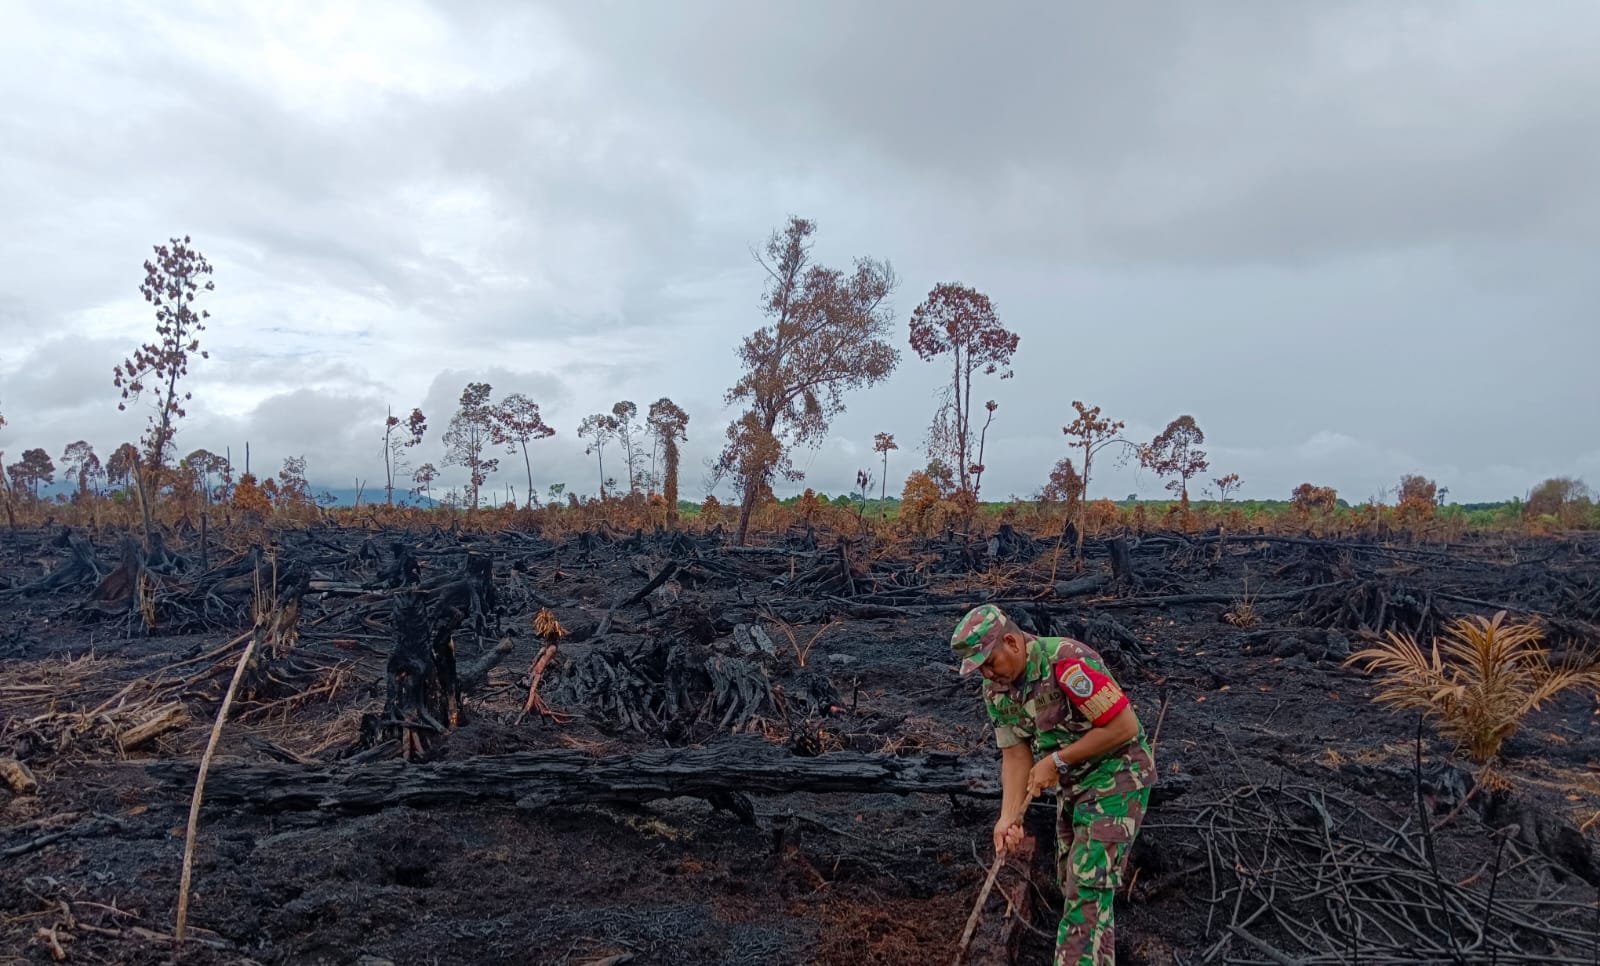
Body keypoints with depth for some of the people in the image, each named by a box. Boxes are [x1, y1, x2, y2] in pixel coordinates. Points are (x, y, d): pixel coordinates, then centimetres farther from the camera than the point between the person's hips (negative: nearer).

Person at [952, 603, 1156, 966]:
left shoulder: (1067, 661, -29)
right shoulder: (996, 687, -4)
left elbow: (1125, 725, -27)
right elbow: (1015, 753, -2)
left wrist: (1056, 761, -22)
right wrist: (1009, 817, -16)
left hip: (1118, 774, -8)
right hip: (1073, 783, 8)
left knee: (1088, 885, -10)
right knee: (1073, 883, 16)